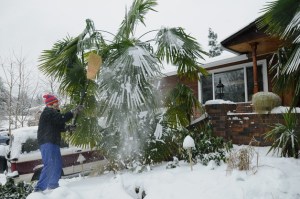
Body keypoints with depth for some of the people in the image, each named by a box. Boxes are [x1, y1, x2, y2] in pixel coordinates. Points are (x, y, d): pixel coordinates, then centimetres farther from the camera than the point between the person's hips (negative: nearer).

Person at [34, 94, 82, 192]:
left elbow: (58, 126, 23)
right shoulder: (48, 112, -10)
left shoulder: (52, 112, 23)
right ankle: (39, 188, -5)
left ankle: (52, 184, 21)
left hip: (53, 143, 11)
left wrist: (68, 127, 5)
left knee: (58, 164, 12)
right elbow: (62, 118, -25)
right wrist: (74, 111, -21)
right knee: (49, 165, -12)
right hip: (47, 143, -10)